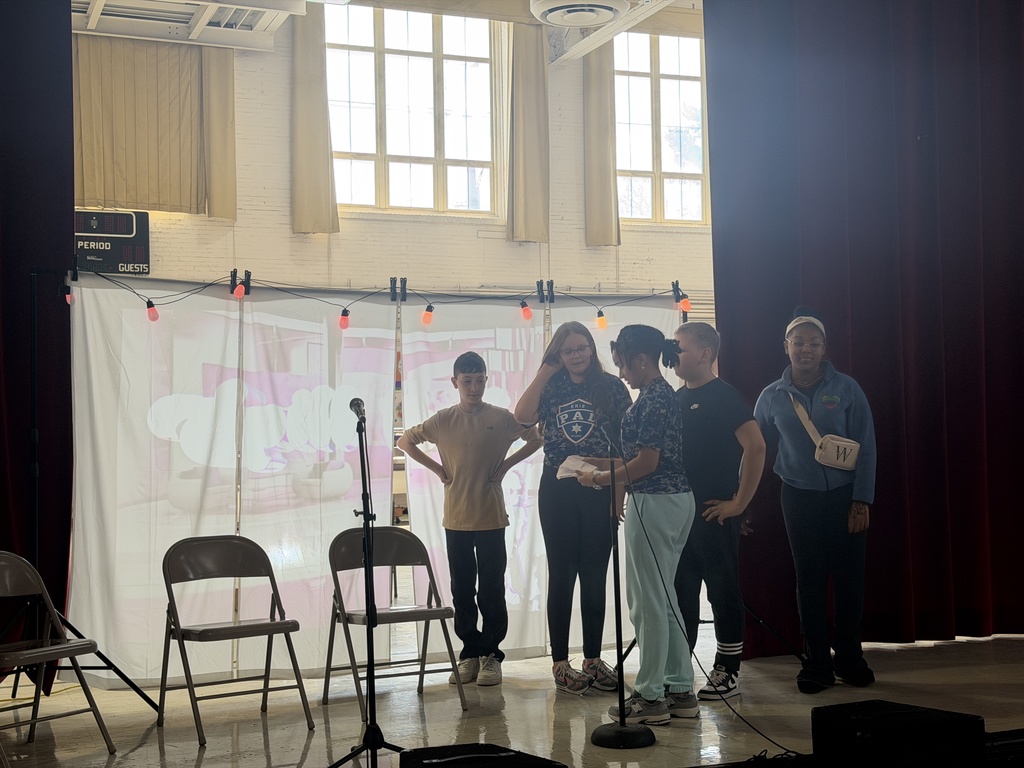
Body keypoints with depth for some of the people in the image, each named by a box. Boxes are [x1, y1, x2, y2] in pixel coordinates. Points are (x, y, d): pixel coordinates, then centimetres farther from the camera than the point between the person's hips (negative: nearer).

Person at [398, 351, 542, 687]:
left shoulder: (501, 418, -2)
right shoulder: (443, 420, 2)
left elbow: (536, 439, 8)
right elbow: (405, 441, 12)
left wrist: (506, 464, -1)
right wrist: (436, 468, 2)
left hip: (491, 517, -2)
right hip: (456, 518, 2)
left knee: (491, 589, 0)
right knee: (462, 589, 8)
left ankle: (490, 654, 8)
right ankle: (470, 653, 17)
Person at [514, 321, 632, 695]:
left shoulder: (612, 387, 2)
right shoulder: (551, 388, 5)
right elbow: (523, 416, -13)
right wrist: (545, 370, -7)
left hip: (600, 490, 0)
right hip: (558, 491, 0)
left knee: (594, 576, 6)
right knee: (561, 575, 5)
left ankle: (593, 659, 15)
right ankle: (560, 663, 10)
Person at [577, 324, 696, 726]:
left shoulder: (653, 399, -16)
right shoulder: (663, 394, 15)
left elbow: (647, 462, -19)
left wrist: (601, 479, -8)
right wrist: (603, 462, 17)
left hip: (655, 504, -10)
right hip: (675, 500, 10)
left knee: (647, 601, -3)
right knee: (663, 598, 14)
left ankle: (650, 696, 5)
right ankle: (680, 690, 19)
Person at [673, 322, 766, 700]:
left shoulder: (724, 397, -9)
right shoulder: (676, 399, 13)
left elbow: (755, 446, -18)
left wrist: (739, 502, -18)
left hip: (714, 515, -7)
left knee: (723, 592, 1)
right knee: (680, 594, 11)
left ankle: (728, 673, 9)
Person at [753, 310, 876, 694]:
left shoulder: (846, 389, -3)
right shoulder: (772, 397, 2)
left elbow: (866, 447, -3)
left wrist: (862, 500, -8)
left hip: (845, 495, -1)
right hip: (799, 496, 1)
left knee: (850, 578, 4)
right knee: (809, 580, 5)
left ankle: (849, 658, 18)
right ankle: (816, 663, 14)